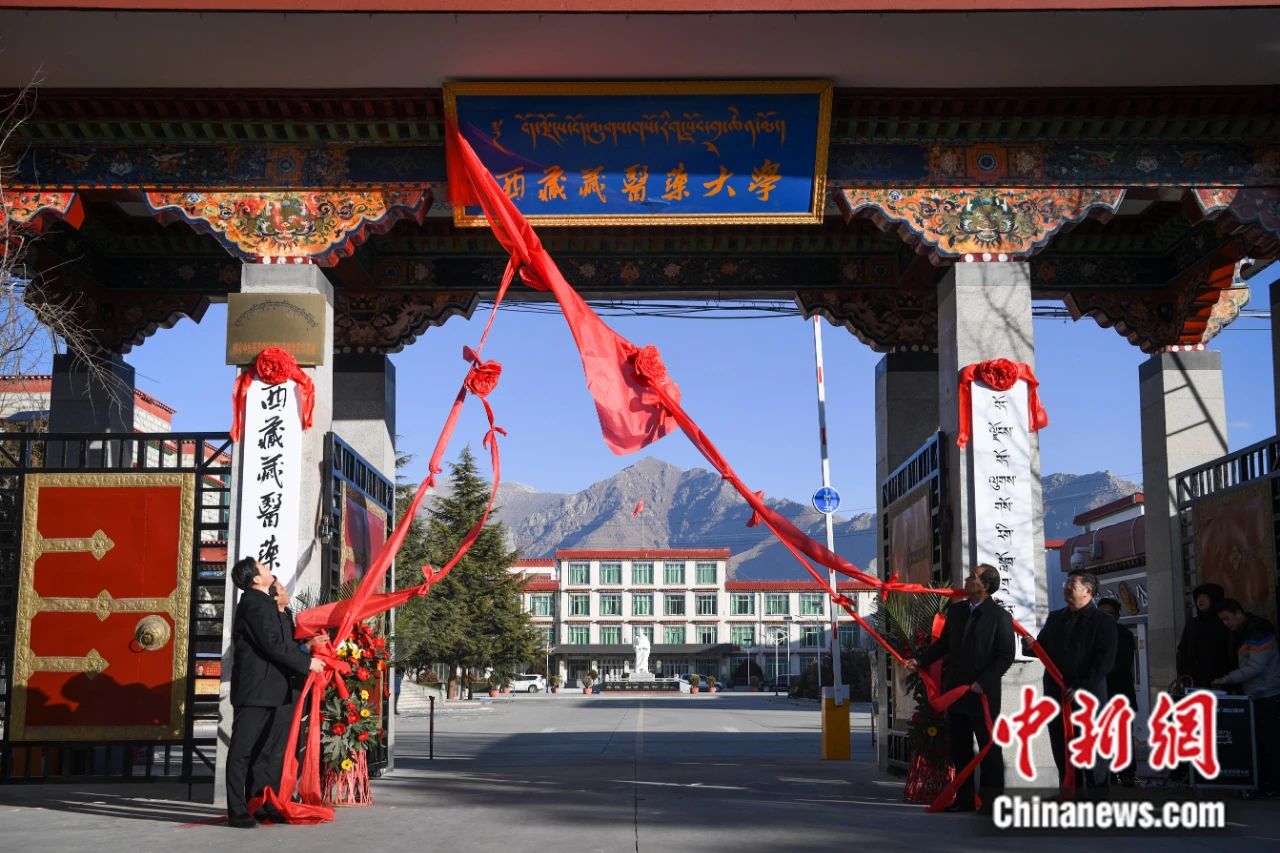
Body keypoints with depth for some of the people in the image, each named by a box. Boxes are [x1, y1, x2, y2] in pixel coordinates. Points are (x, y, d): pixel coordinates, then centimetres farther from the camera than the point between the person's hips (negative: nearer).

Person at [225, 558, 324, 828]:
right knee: (242, 751, -6)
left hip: (264, 691, 10)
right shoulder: (255, 604, -14)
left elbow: (276, 641, 21)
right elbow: (273, 644, -19)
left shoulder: (260, 603, 18)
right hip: (254, 690, -10)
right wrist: (307, 663, -12)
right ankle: (237, 811, -4)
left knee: (258, 750, 13)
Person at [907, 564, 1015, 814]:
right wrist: (920, 660, 2)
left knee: (988, 747, 2)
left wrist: (983, 682, -18)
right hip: (955, 691, 7)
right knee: (959, 748, 12)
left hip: (983, 694, -6)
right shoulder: (955, 610, 9)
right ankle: (964, 798, 21)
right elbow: (943, 644, 15)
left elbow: (1006, 656, -11)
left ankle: (991, 800, 9)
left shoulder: (1000, 616, -9)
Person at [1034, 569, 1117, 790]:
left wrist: (1081, 688, -19)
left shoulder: (1103, 622, -2)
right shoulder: (1055, 618, 16)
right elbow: (1042, 648, 19)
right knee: (1063, 759, 7)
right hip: (1056, 698, 5)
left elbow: (1105, 662, -11)